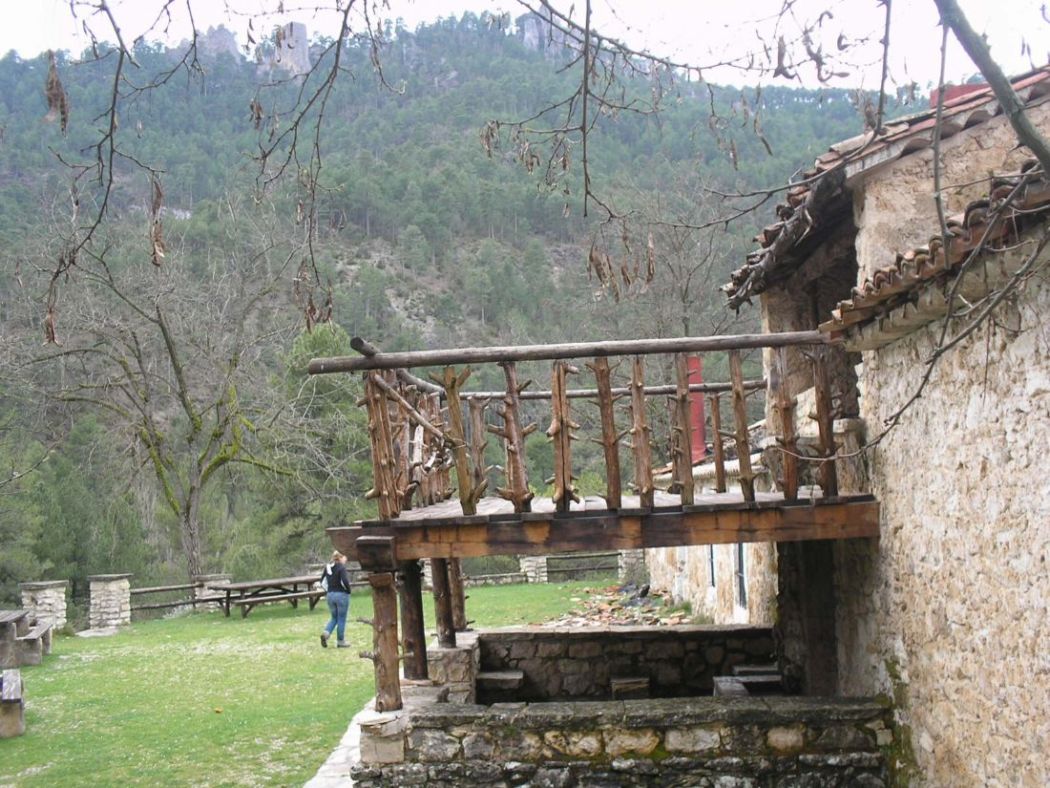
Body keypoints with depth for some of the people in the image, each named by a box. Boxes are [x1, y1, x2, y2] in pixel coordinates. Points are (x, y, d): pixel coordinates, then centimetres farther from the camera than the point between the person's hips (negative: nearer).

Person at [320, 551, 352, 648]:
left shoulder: (327, 568, 8)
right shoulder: (341, 568, -13)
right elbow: (344, 581, -24)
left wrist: (325, 594, 16)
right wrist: (348, 590, -8)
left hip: (330, 595, 6)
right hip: (341, 595, -6)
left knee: (334, 617, 18)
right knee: (341, 619, 4)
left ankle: (326, 633, -5)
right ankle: (340, 641, 11)